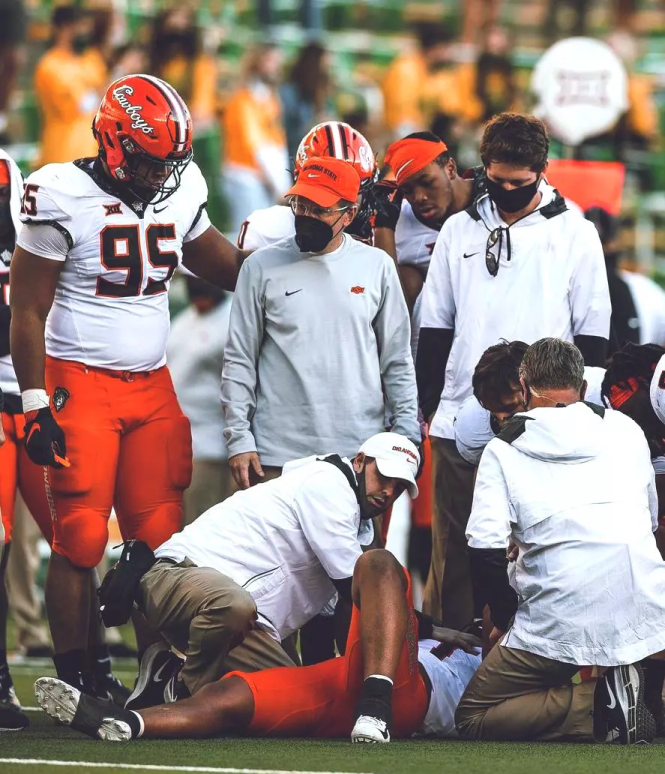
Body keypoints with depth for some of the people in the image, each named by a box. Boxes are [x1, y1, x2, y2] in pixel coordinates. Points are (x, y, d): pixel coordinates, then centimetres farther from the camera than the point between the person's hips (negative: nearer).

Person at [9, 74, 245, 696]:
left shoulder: (180, 193, 6)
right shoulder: (63, 197, -11)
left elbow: (229, 270, 21)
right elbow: (27, 312, -7)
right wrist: (36, 405, -11)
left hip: (152, 389, 5)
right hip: (79, 388, -5)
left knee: (160, 540, 1)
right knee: (80, 543, -5)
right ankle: (73, 684, 1)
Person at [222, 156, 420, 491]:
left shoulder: (376, 266, 7)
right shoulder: (262, 267, 4)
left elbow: (397, 361, 12)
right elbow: (239, 361, 5)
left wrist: (407, 434, 7)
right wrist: (239, 439, -1)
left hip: (358, 453, 1)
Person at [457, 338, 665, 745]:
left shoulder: (503, 451, 5)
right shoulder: (626, 430, 14)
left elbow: (486, 552, -5)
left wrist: (505, 619, 11)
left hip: (561, 619, -4)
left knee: (472, 719, 9)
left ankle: (602, 707, -11)